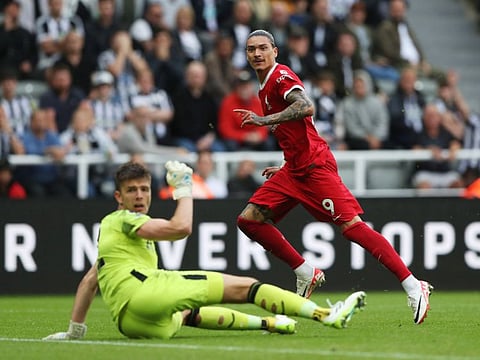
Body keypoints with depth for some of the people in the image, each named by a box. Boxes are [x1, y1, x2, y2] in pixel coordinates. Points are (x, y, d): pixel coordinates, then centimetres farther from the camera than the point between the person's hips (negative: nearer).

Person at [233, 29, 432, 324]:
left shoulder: (281, 76, -8)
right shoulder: (266, 86, 20)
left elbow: (306, 107, -28)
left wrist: (265, 120, -27)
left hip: (315, 165, -10)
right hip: (294, 169, 10)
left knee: (351, 225, -17)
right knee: (250, 219, 1)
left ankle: (414, 287, -18)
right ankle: (306, 273, 7)